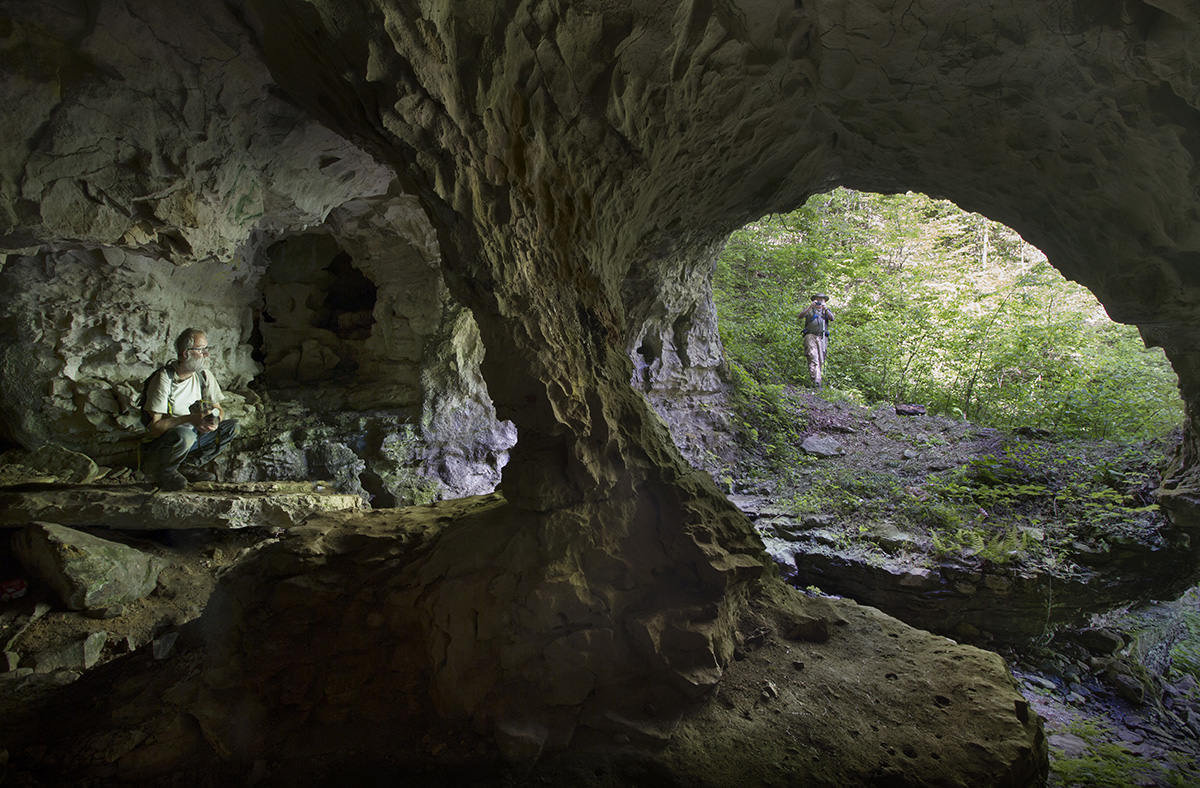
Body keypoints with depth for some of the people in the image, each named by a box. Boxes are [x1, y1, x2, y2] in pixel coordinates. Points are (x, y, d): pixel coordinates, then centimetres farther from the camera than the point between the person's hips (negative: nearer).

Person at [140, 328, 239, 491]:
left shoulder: (204, 376, 0)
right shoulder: (164, 379, -18)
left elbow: (219, 409, 9)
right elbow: (154, 427, -21)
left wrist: (214, 420, -15)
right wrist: (190, 418, -32)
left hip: (193, 435, 7)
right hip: (159, 444, -6)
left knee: (232, 427, -9)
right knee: (184, 435, -39)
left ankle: (188, 466, -3)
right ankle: (162, 472, -8)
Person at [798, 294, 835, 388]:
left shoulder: (827, 311, 22)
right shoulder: (810, 310, 16)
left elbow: (832, 319, 0)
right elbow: (801, 316, -4)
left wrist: (825, 308, -13)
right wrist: (810, 307, -15)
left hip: (822, 338, 3)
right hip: (810, 336, -3)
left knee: (821, 359, -3)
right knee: (813, 357, -17)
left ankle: (818, 381, -3)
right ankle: (814, 378, -26)